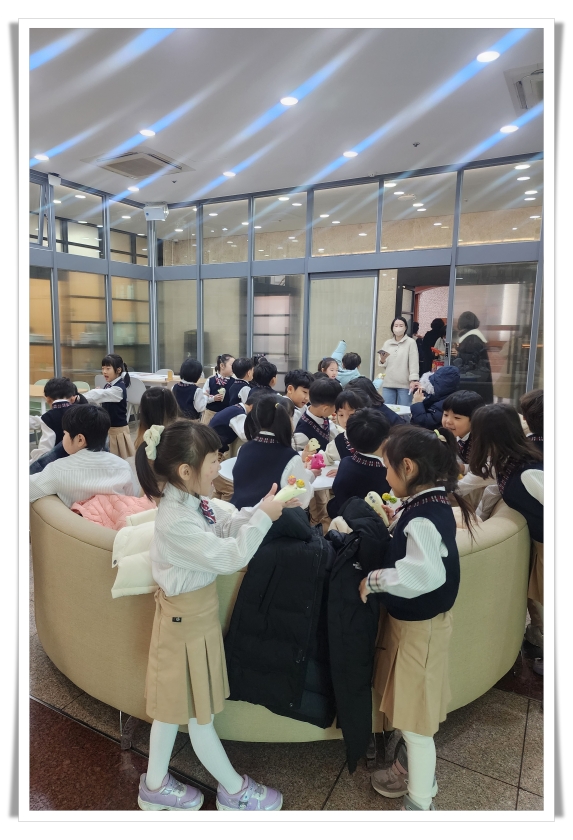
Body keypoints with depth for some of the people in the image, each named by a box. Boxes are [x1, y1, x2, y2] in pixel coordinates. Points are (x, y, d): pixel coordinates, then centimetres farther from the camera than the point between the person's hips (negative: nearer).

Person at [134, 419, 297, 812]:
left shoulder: (193, 499, -6)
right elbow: (228, 557, -29)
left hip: (196, 609, 9)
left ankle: (156, 785, 46)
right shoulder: (176, 521, -32)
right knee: (199, 714, 15)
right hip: (188, 619, -9)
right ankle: (235, 791, 37)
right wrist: (263, 517, -23)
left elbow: (228, 523, 5)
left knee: (174, 705, 25)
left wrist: (262, 509, -9)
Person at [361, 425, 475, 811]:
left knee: (415, 717, 10)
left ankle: (419, 802, 31)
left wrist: (375, 579, -31)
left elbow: (426, 573, -42)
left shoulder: (423, 517, -29)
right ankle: (419, 773, 49)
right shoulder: (433, 505, 0)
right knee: (414, 707, 27)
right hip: (417, 619, 9)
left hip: (419, 626, -9)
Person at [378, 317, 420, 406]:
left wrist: (413, 380, -17)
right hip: (388, 384, 4)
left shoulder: (411, 342, -2)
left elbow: (414, 363, -7)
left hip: (404, 384, -4)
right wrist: (382, 360, -8)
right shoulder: (387, 343, 11)